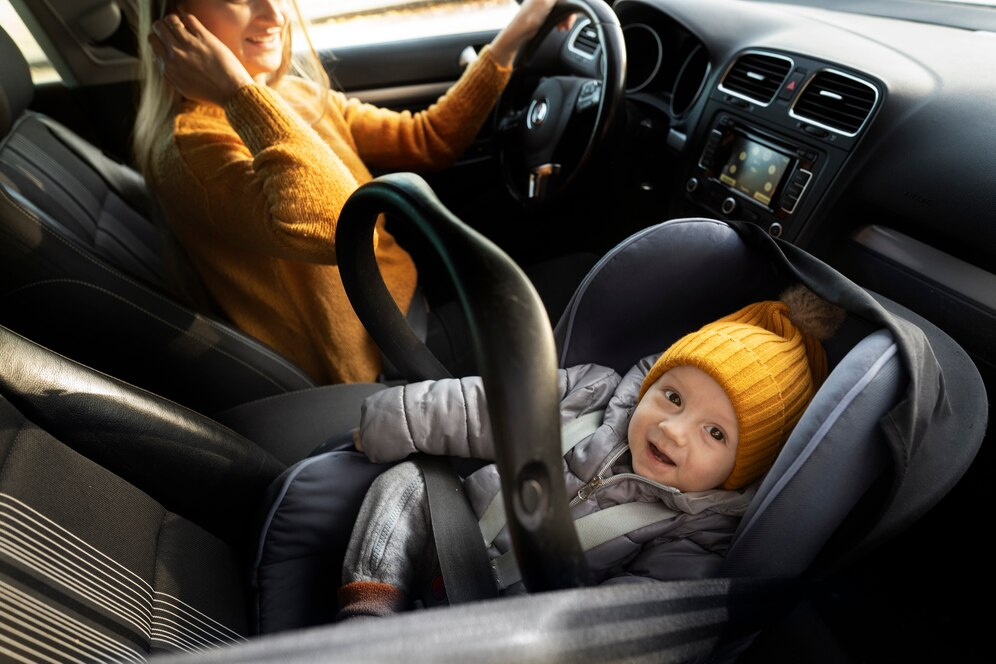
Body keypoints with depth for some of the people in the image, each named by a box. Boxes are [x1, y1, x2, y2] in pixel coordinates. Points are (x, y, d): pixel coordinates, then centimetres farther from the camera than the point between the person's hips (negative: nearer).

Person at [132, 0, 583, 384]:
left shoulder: (295, 95, 8)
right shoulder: (191, 143, -17)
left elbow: (425, 141, 8)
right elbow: (338, 231, -35)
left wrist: (513, 37, 7)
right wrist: (240, 93, -27)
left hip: (416, 306, 8)